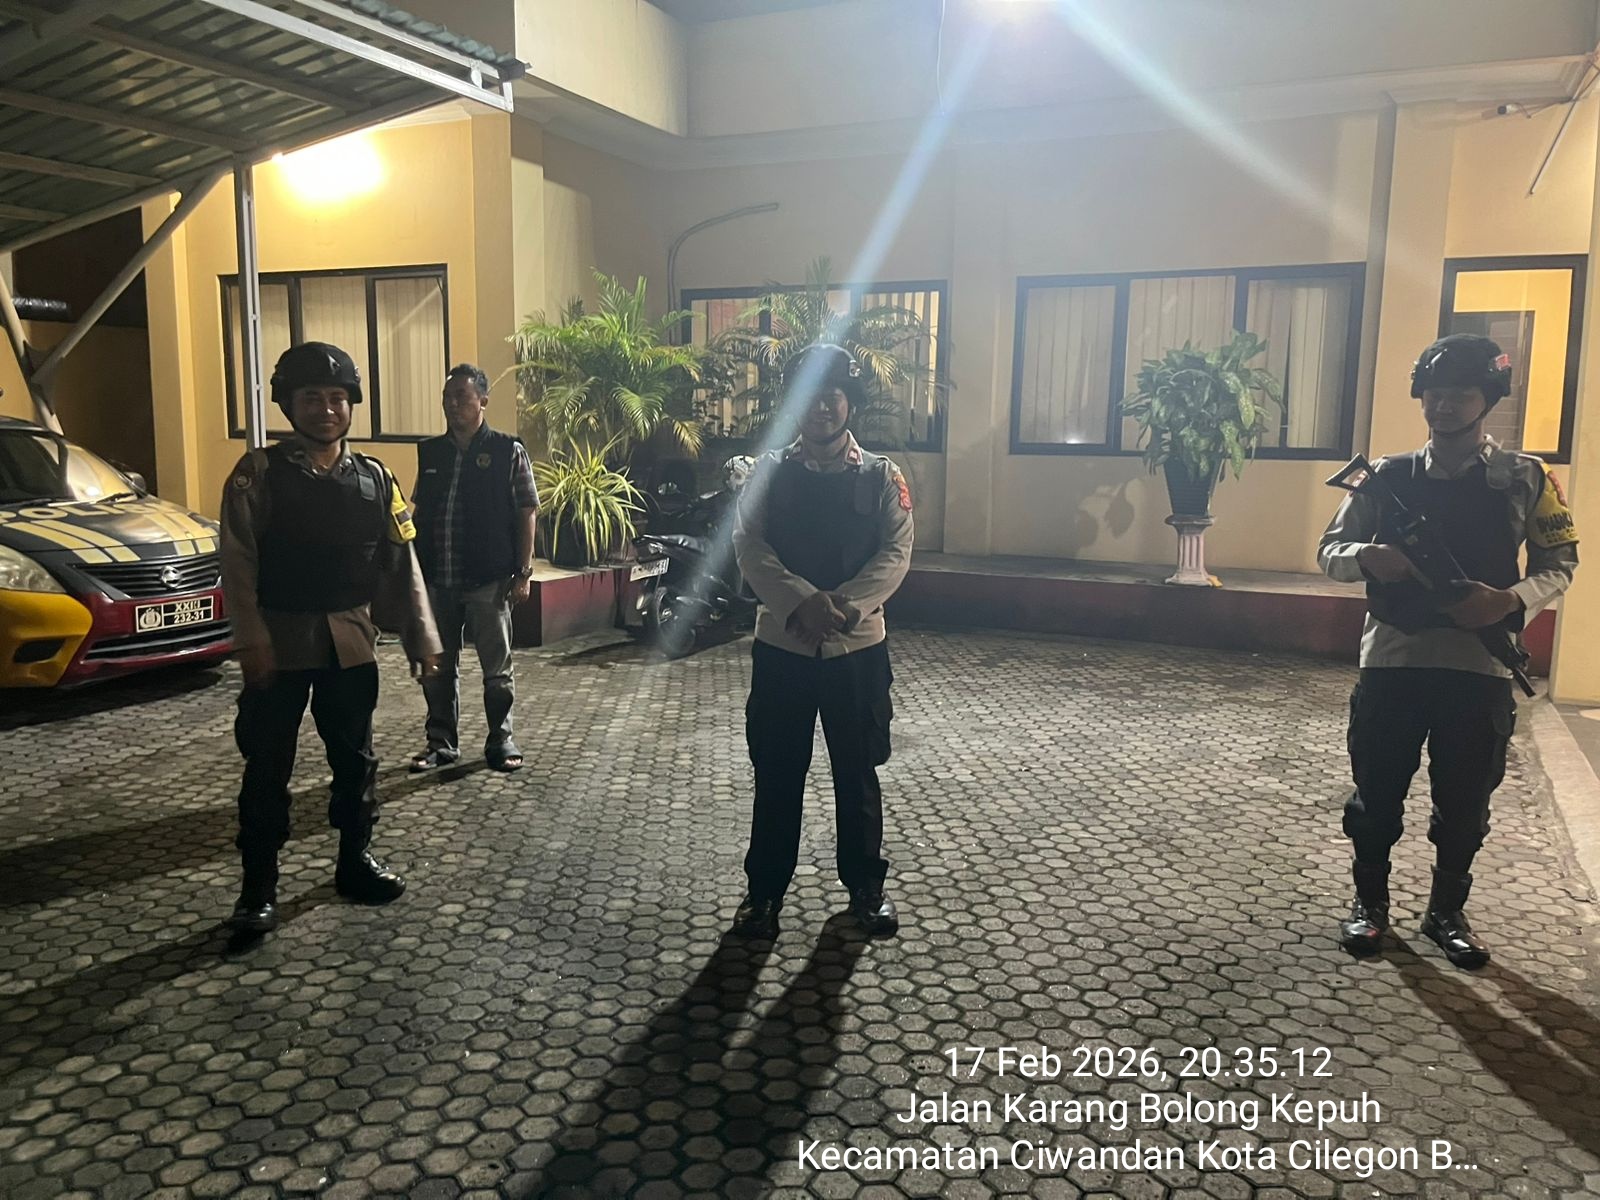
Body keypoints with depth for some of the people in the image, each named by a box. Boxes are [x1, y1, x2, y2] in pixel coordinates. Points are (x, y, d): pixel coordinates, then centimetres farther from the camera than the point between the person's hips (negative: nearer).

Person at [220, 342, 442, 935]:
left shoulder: (374, 478, 5)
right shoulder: (258, 474, -4)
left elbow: (400, 564, 6)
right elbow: (238, 564, -8)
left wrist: (422, 637, 2)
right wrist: (251, 642, -17)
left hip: (351, 640, 3)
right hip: (280, 641, -3)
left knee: (355, 758, 13)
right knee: (267, 766, 3)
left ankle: (354, 861, 29)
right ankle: (258, 887, 14)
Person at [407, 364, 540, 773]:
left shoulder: (508, 451, -2)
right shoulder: (429, 452, 10)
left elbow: (527, 513, -3)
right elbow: (418, 512, 16)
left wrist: (523, 572, -8)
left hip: (489, 581, -4)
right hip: (436, 580, 4)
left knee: (497, 668, 6)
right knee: (438, 668, 12)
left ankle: (501, 742, 20)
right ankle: (441, 743, 25)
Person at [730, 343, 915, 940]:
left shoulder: (881, 476, 1)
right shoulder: (770, 472, 3)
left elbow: (895, 553, -8)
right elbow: (748, 545, -8)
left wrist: (844, 606, -24)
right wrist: (802, 602, -23)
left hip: (857, 648, 0)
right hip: (781, 647, 0)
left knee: (858, 773, 12)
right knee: (776, 775, 8)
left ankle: (866, 886, 29)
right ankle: (764, 890, 23)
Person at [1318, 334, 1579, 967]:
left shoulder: (1525, 478, 2)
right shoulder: (1387, 476, 4)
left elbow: (1559, 563, 6)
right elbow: (1330, 550, 6)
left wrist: (1511, 599, -15)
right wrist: (1368, 558, -17)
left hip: (1479, 667, 0)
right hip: (1391, 661, 1)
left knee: (1465, 801, 10)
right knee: (1376, 793, 9)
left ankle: (1447, 912, 29)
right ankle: (1370, 901, 27)